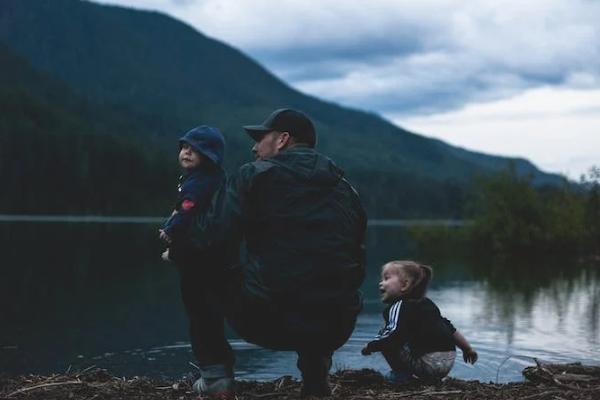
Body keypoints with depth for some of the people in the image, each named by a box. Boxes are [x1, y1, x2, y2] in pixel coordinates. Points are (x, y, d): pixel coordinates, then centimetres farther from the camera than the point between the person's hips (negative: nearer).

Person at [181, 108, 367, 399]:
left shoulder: (254, 175, 0)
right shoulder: (345, 189, 15)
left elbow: (211, 238, -6)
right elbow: (355, 268, 17)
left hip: (265, 322, -4)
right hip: (335, 330, 5)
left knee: (201, 273, 21)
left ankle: (217, 376, 13)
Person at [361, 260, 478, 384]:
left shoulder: (398, 306, -4)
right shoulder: (427, 304, 21)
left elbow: (392, 335, -21)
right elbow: (450, 328, 26)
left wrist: (369, 347, -5)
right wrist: (468, 349, 39)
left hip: (427, 364, -8)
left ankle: (401, 374, -1)